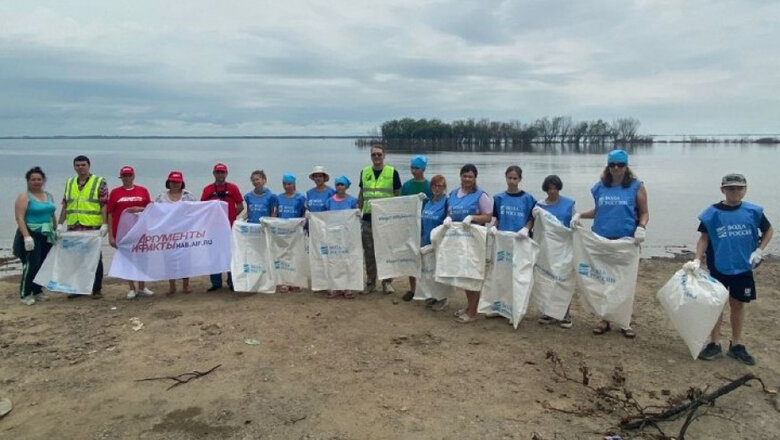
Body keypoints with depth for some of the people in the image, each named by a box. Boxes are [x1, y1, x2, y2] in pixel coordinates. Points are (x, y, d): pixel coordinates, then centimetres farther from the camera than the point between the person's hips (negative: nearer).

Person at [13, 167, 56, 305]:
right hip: (31, 235, -6)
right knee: (31, 265, -9)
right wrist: (26, 236, -21)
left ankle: (37, 291, 19)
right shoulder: (24, 197, -5)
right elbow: (19, 218, -13)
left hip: (47, 236, 6)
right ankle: (25, 294, 0)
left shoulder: (49, 196, 13)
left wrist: (56, 232, 13)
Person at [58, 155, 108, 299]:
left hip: (93, 228, -5)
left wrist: (104, 224, -15)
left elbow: (104, 205, -6)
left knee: (95, 258, 2)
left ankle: (97, 289, 9)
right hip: (73, 228, 5)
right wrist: (60, 224, 9)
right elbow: (65, 205, 16)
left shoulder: (100, 182, 0)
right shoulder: (69, 183, 14)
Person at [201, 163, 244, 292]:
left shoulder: (232, 188, 2)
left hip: (230, 227, -2)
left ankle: (232, 282, 13)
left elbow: (240, 206, 3)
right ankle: (216, 283, 16)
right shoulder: (207, 189, 6)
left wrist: (231, 216, -4)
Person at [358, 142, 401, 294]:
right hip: (367, 218, 3)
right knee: (369, 252, 8)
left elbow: (397, 195, 3)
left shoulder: (392, 172, 0)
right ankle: (371, 282, 19)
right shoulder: (364, 172, 9)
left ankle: (387, 282, 15)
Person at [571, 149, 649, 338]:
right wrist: (580, 214, 3)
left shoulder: (636, 186, -1)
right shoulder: (600, 187, 6)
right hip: (601, 240, 3)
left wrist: (641, 227, -17)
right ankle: (605, 319, 22)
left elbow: (644, 212, 2)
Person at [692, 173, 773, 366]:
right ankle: (714, 344, 19)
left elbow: (768, 230, 11)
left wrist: (759, 250, -1)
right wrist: (697, 260, -16)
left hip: (743, 269, 2)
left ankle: (736, 345, 25)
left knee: (738, 305, 11)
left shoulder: (753, 211, -4)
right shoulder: (712, 213, -8)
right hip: (718, 268, -1)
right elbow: (704, 238, -5)